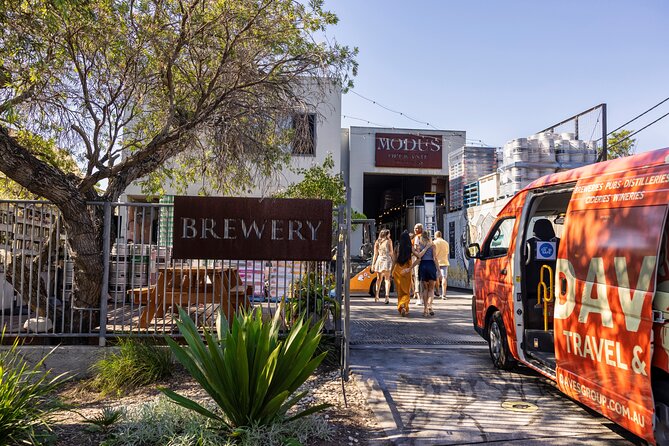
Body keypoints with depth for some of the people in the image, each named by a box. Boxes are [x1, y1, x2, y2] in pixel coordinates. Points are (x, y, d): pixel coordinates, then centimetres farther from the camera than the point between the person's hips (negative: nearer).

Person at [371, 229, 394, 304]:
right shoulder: (389, 241, 2)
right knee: (387, 279, -4)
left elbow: (375, 254, 8)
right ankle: (387, 296, -17)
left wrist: (373, 264, 11)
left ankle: (377, 296, 13)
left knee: (378, 279, 14)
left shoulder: (377, 242, 9)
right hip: (387, 260, -3)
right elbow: (391, 252, 2)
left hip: (379, 260, 3)